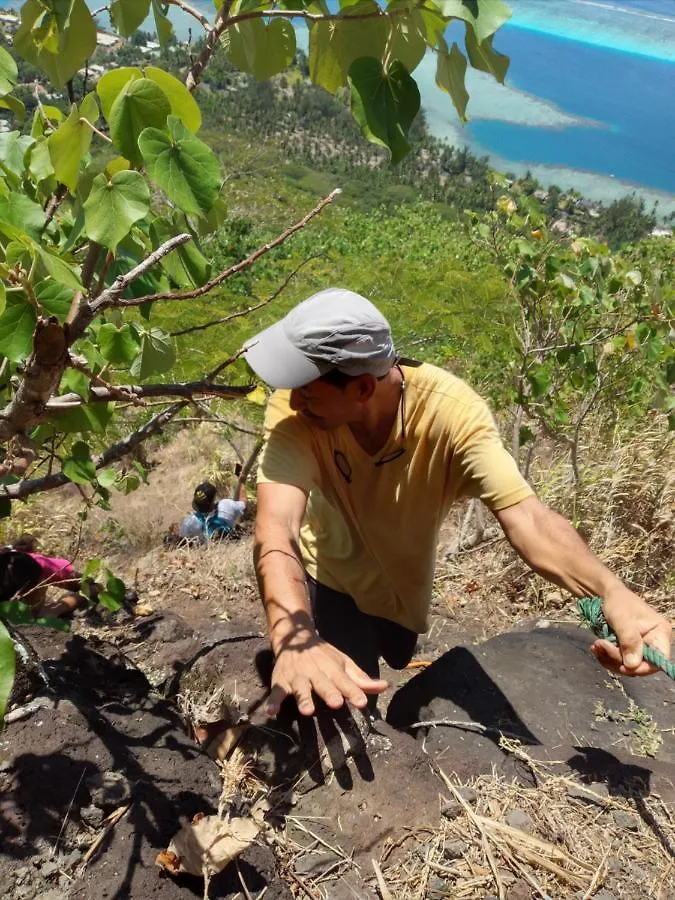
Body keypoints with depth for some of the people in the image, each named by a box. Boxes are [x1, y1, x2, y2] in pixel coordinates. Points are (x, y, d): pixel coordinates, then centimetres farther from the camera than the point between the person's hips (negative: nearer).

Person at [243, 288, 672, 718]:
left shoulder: (451, 410, -35)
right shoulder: (294, 412, -35)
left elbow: (524, 515, -43)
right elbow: (277, 527, -47)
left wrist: (611, 592, -62)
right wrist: (294, 639, -66)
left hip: (399, 591, 1)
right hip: (321, 578, -1)